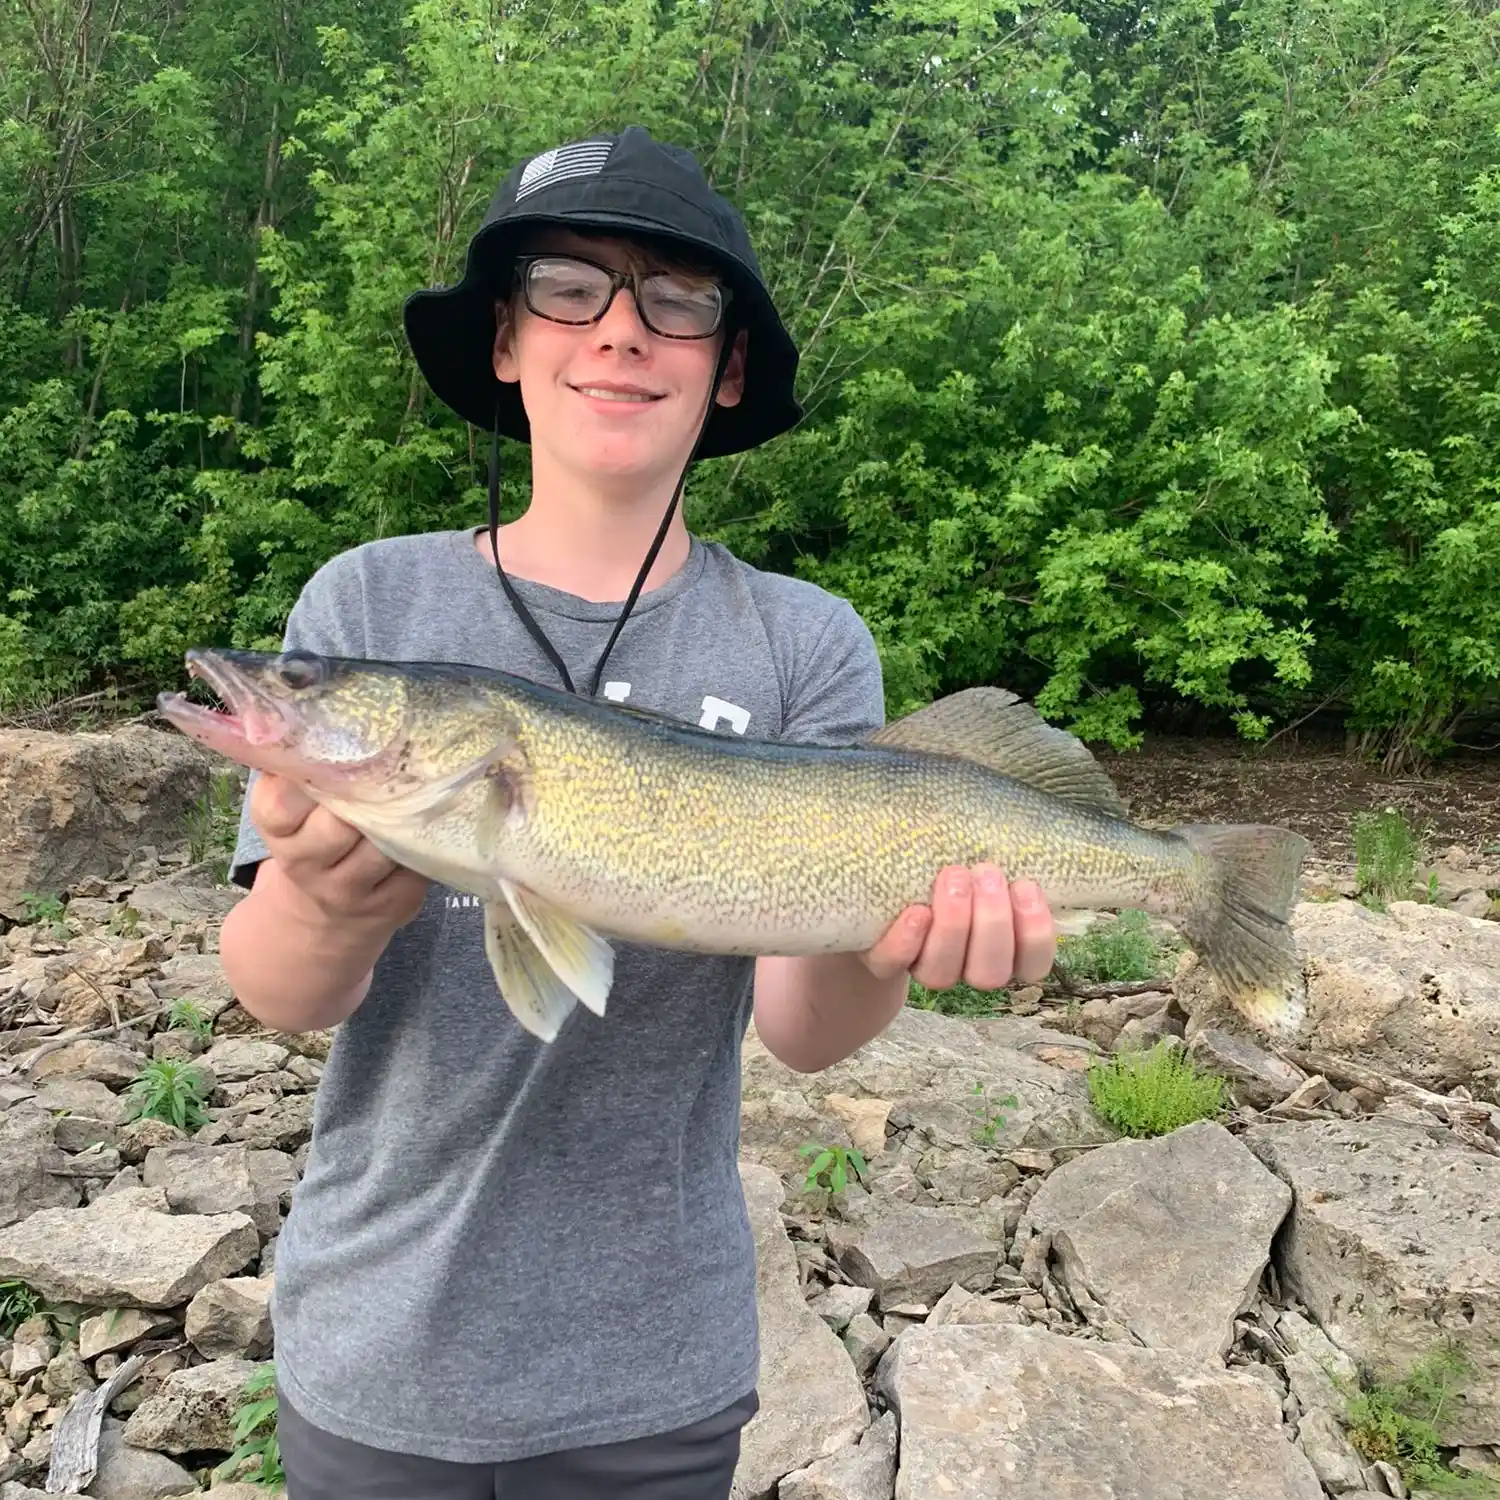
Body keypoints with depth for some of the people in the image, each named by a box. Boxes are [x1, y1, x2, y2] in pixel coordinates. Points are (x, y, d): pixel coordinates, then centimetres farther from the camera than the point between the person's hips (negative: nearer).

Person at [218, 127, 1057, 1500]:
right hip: (373, 1346, 1)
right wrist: (329, 908, -35)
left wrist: (880, 953, -35)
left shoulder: (804, 645, -8)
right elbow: (278, 998, -13)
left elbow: (797, 1029, -13)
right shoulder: (371, 600, -8)